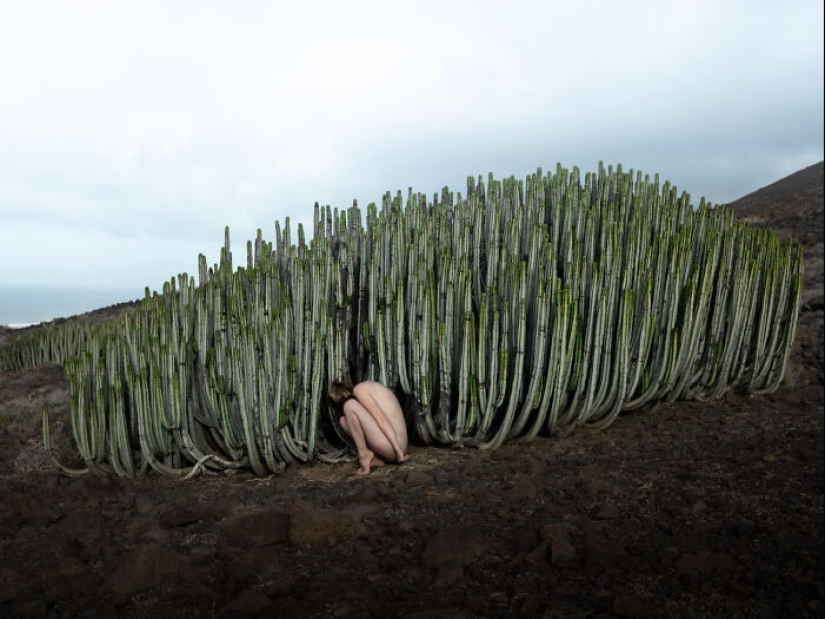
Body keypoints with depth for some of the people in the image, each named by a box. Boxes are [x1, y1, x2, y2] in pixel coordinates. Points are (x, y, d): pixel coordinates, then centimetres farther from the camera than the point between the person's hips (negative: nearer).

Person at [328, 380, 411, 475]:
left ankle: (364, 455, -5)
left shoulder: (359, 389, -6)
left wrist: (399, 451, -20)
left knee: (349, 406, -15)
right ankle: (374, 458, 5)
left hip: (392, 446, -9)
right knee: (343, 420, 13)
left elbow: (381, 419, -16)